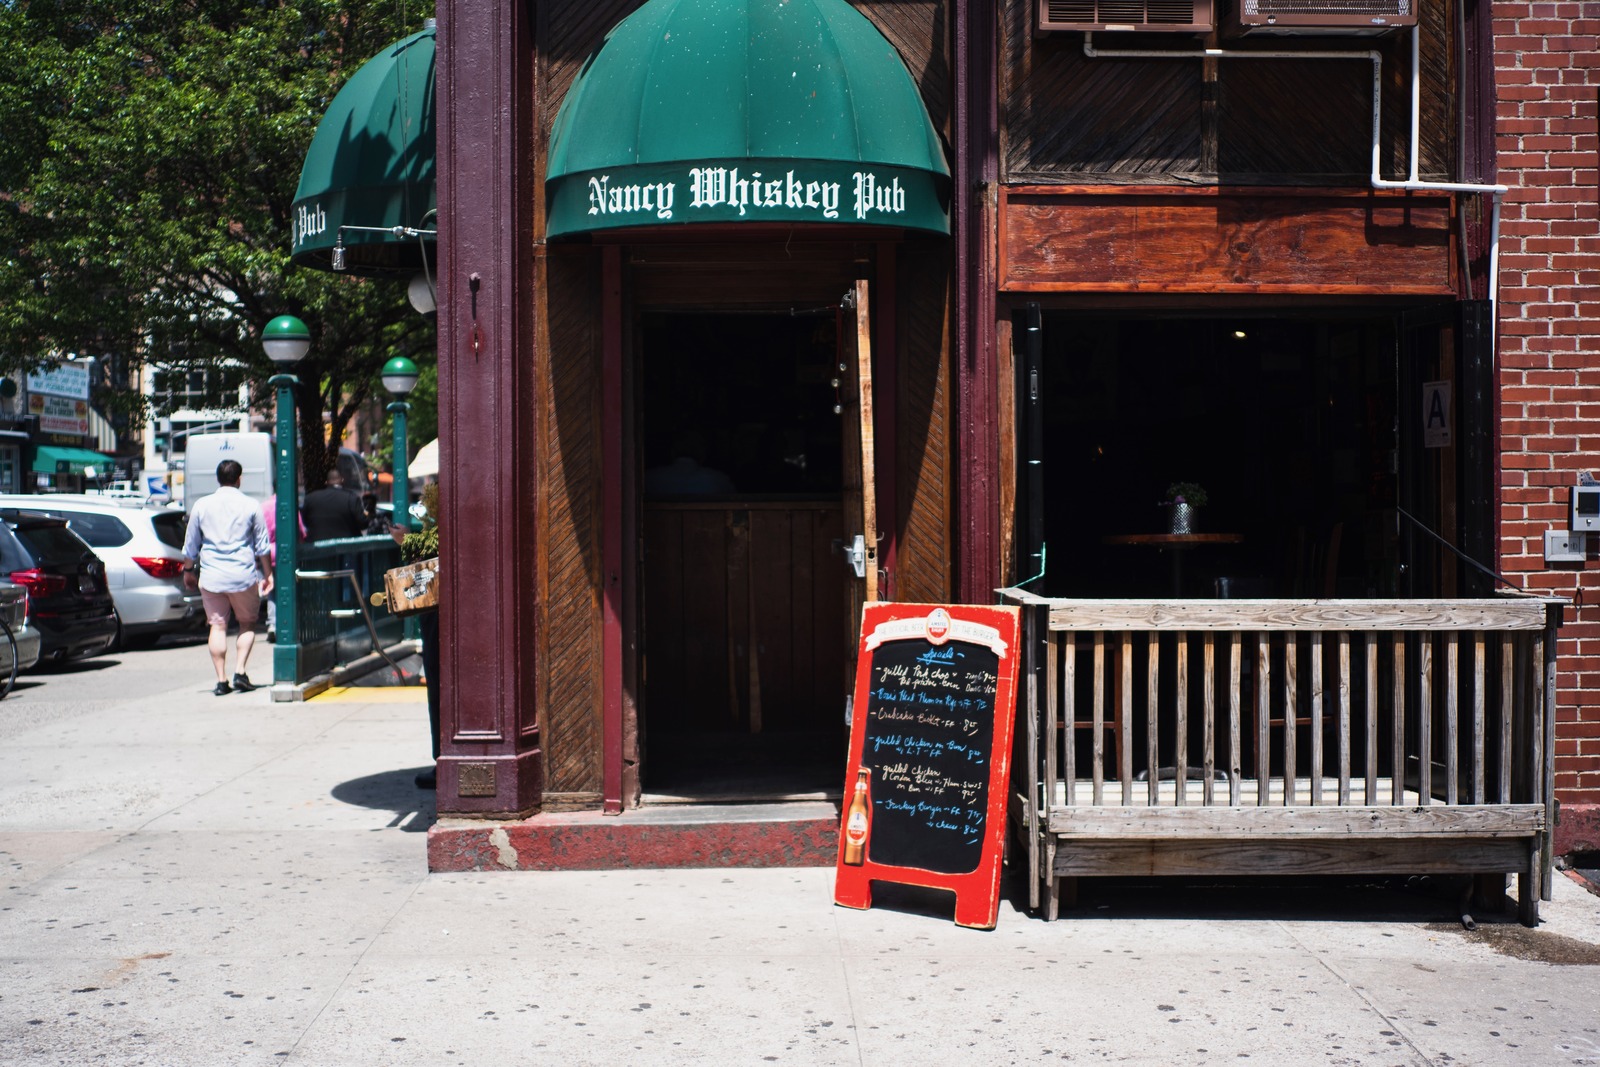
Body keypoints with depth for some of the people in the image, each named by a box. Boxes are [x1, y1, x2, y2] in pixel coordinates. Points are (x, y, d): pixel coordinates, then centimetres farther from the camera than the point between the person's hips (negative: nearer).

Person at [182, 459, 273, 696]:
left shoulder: (201, 505, 4)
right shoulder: (251, 506, 0)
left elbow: (191, 545, 10)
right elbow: (263, 545, 4)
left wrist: (188, 571, 23)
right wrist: (268, 574, 13)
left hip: (211, 576, 1)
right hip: (243, 576, -1)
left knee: (217, 626, 6)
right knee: (247, 623, 13)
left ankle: (221, 680, 2)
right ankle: (240, 672, -1)